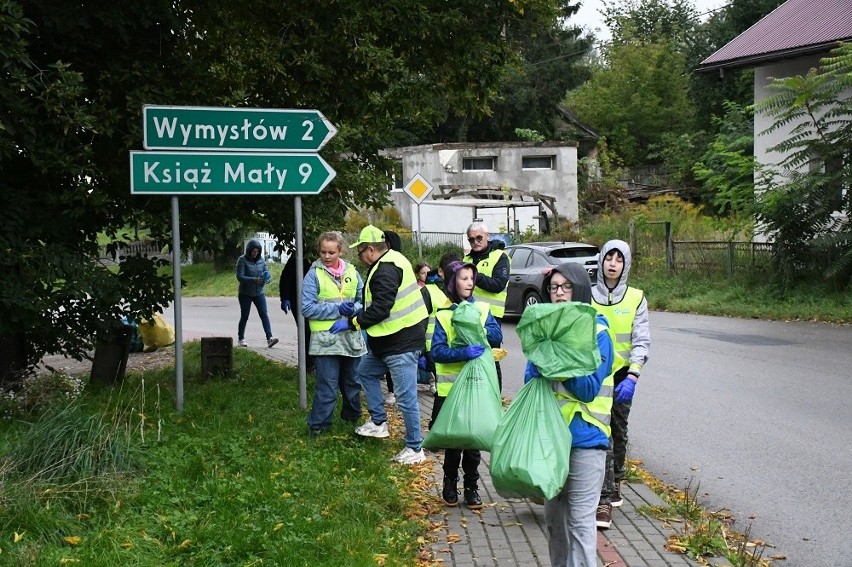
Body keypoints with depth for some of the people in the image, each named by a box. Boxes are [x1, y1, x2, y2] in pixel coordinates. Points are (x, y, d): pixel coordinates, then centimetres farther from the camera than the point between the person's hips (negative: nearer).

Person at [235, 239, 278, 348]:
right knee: (244, 316, 7)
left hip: (259, 293, 3)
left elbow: (266, 272, 8)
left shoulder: (261, 259, 3)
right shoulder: (242, 260, -11)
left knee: (264, 315, -9)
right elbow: (240, 277, -19)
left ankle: (269, 338, -17)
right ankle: (241, 338, 22)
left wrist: (266, 278, -17)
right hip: (245, 293, -3)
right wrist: (254, 280, -30)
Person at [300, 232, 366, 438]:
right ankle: (318, 427, 4)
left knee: (353, 382, 17)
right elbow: (307, 308, -9)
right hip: (326, 339, -4)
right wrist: (336, 309, -16)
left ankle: (352, 417, 35)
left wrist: (354, 309, -13)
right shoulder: (314, 274, -4)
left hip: (351, 337, 4)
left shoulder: (352, 272, 7)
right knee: (327, 387, -6)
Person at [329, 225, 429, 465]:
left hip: (402, 342, -12)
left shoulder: (386, 270, -20)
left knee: (405, 396, -5)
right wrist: (357, 310, 14)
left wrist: (351, 323, -13)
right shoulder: (391, 261, 13)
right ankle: (378, 422, 31)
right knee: (366, 372, 24)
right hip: (388, 341, 12)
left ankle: (415, 448, 4)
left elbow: (380, 309, -24)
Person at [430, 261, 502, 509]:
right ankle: (450, 485, 23)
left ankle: (472, 487, 18)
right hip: (451, 387, -1)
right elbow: (437, 351, -12)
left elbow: (497, 337, -7)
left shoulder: (482, 309, 5)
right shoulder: (443, 315, -2)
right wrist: (463, 352, -26)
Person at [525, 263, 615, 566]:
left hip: (584, 438, -6)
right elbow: (531, 378, 8)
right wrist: (539, 369, -14)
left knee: (580, 519, -4)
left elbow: (589, 389, -15)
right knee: (554, 515, 16)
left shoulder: (596, 332, -9)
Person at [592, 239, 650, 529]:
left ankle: (614, 487, 35)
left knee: (619, 433, 15)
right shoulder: (588, 296, -1)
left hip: (622, 375, 2)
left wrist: (632, 377, -14)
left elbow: (642, 341, -3)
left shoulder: (636, 298, 0)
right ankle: (604, 500, -11)